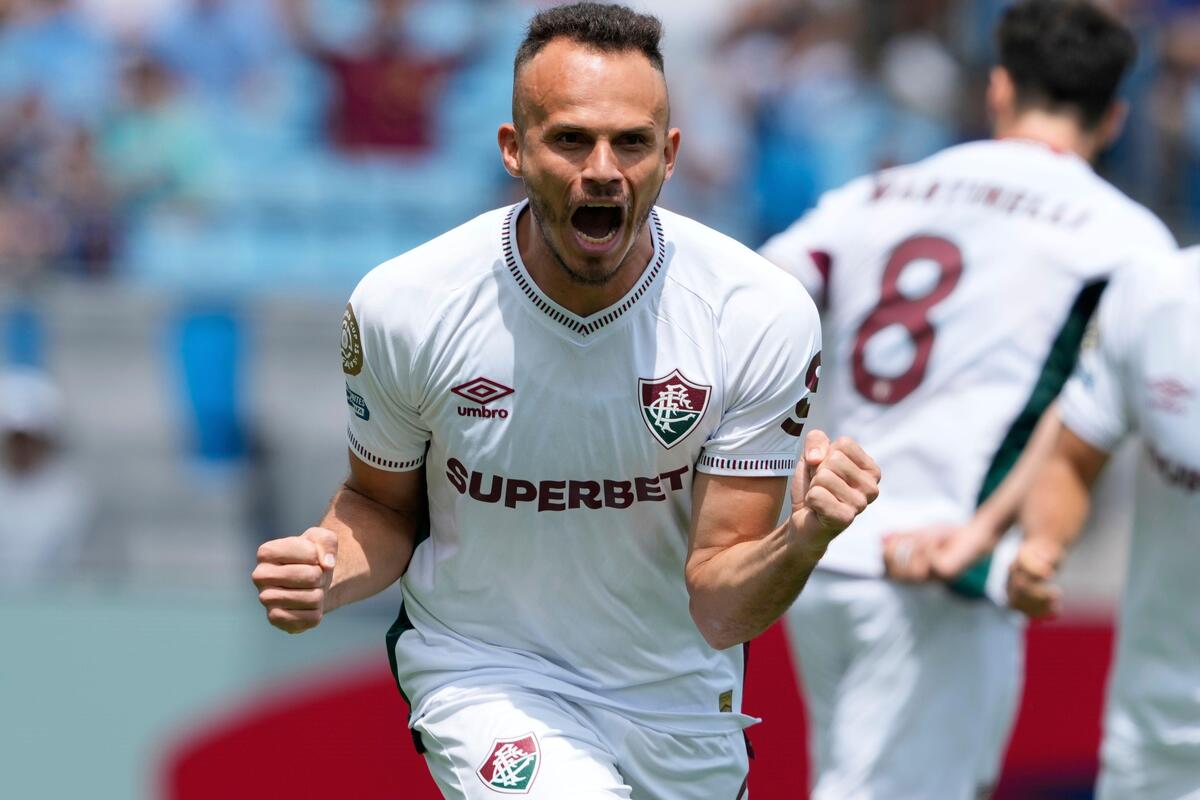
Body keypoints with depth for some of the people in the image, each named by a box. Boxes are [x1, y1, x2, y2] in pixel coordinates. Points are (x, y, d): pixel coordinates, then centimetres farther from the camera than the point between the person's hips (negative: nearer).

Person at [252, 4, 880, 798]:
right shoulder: (404, 307, -17)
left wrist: (803, 538, -37)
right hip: (487, 675, -2)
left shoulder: (762, 315, -17)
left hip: (680, 695, 2)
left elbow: (719, 611, -16)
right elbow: (383, 503, 2)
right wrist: (325, 571, -20)